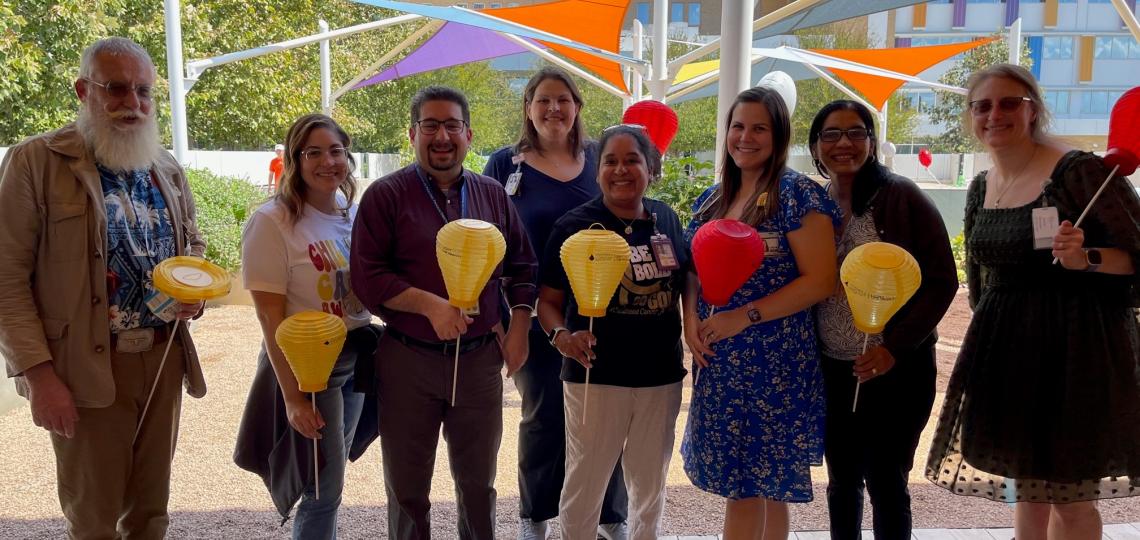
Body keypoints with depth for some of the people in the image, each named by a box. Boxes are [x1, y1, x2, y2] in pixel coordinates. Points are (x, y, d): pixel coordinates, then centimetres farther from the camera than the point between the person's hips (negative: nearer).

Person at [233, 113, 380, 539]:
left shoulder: (356, 215, 3)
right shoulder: (274, 221, -15)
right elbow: (271, 317, -16)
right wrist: (293, 396, -17)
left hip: (357, 359, 6)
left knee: (328, 482, 18)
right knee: (324, 490, 4)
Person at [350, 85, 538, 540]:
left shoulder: (493, 195, 7)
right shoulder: (386, 195, -5)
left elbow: (521, 267, 12)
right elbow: (367, 276, -11)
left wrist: (519, 328, 1)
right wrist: (430, 305, -22)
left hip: (481, 360, 3)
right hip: (408, 361, -2)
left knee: (478, 482, 17)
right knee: (407, 486, 12)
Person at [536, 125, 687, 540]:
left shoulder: (667, 220, 3)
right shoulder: (574, 226, -9)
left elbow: (684, 284, 15)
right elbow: (548, 300, -6)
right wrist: (562, 336, -24)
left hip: (661, 376, 4)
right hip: (596, 376, -4)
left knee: (651, 486, 21)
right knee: (584, 486, 8)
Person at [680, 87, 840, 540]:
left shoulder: (797, 194, -9)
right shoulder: (711, 199, 12)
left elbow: (820, 280, -14)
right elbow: (693, 271, 16)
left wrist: (745, 316, -18)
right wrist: (691, 320, -3)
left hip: (773, 364, -6)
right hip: (718, 363, 6)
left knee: (749, 485, 1)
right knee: (748, 483, 14)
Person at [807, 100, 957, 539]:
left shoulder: (902, 198, -9)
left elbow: (941, 282, -9)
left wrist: (894, 348, -17)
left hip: (896, 369, -4)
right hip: (830, 370, 4)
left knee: (885, 483, 5)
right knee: (842, 480, 16)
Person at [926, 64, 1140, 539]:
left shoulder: (1080, 171, -14)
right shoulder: (981, 187, 9)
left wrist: (1085, 260, -30)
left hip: (1074, 344, -6)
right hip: (1007, 347, 7)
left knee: (1070, 496, 3)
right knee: (1026, 486, 17)